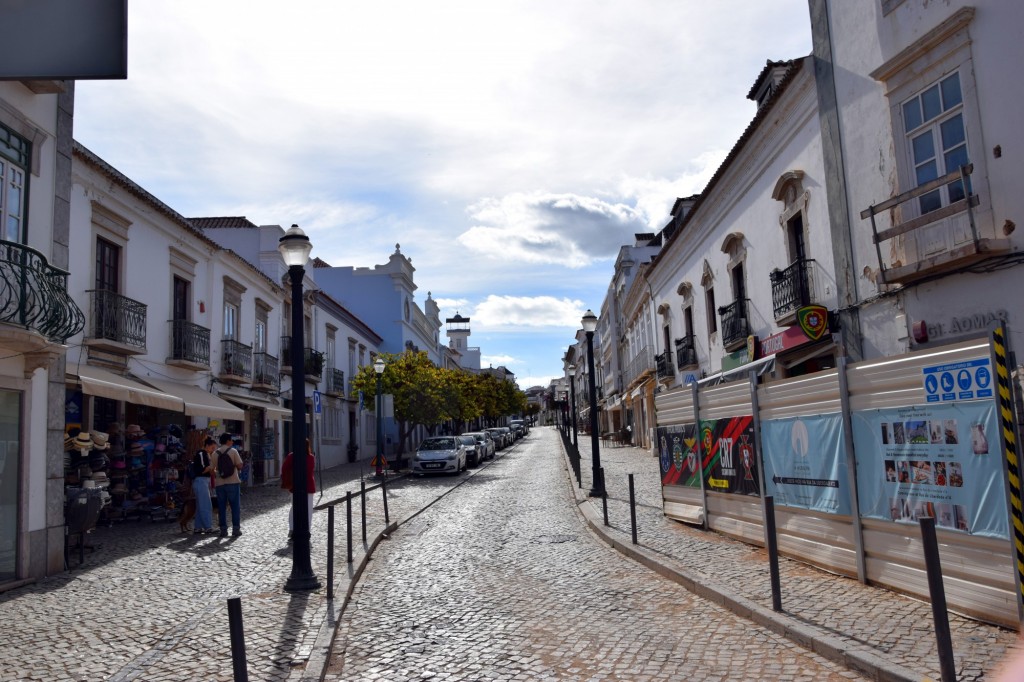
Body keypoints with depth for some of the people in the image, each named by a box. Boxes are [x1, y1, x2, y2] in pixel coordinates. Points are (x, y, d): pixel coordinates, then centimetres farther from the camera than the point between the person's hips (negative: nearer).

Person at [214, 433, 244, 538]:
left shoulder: (215, 453, 4)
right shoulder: (233, 451, -5)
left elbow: (213, 470, 4)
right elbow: (240, 466, -8)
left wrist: (213, 483, 16)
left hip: (219, 483, 3)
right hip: (233, 482, -3)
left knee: (221, 507, 8)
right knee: (235, 506, 5)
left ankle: (223, 530, 8)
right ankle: (236, 529, 5)